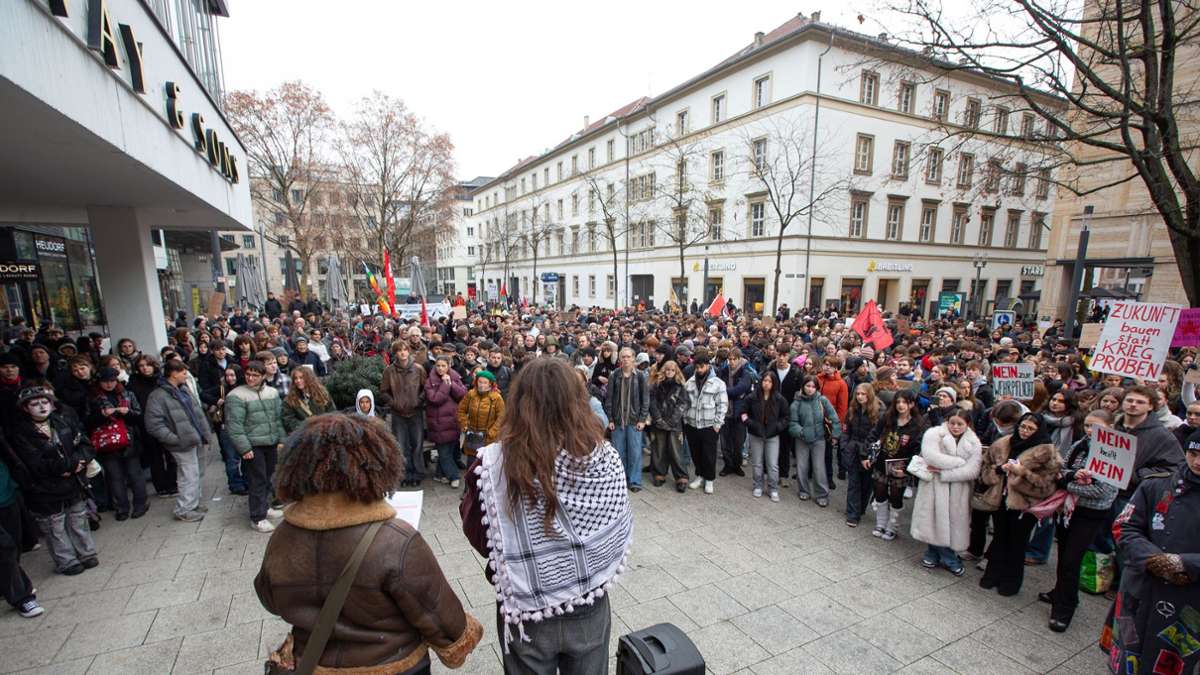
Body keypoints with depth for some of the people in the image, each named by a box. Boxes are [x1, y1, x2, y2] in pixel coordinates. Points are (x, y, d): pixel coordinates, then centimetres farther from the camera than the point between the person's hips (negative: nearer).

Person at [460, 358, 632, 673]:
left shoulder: (493, 464, -25)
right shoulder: (606, 458, -20)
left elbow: (478, 536, -7)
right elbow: (619, 533, -3)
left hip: (526, 615, -1)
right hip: (591, 609, 1)